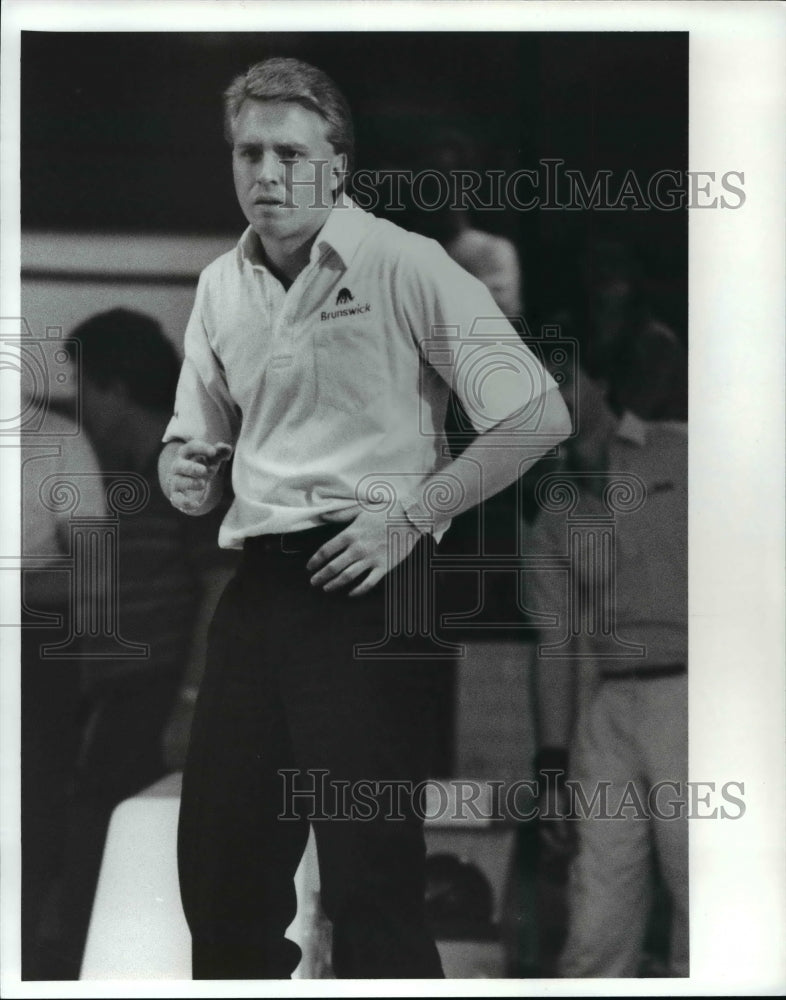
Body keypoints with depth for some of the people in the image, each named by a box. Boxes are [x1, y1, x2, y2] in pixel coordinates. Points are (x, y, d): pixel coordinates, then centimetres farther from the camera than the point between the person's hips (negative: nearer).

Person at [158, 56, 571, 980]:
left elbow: (539, 416, -11)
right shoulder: (221, 286, 11)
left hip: (364, 583, -6)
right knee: (218, 859, 9)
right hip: (258, 584, 6)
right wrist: (185, 472, 0)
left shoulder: (401, 264, -9)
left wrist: (409, 515, -14)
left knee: (368, 870, -5)